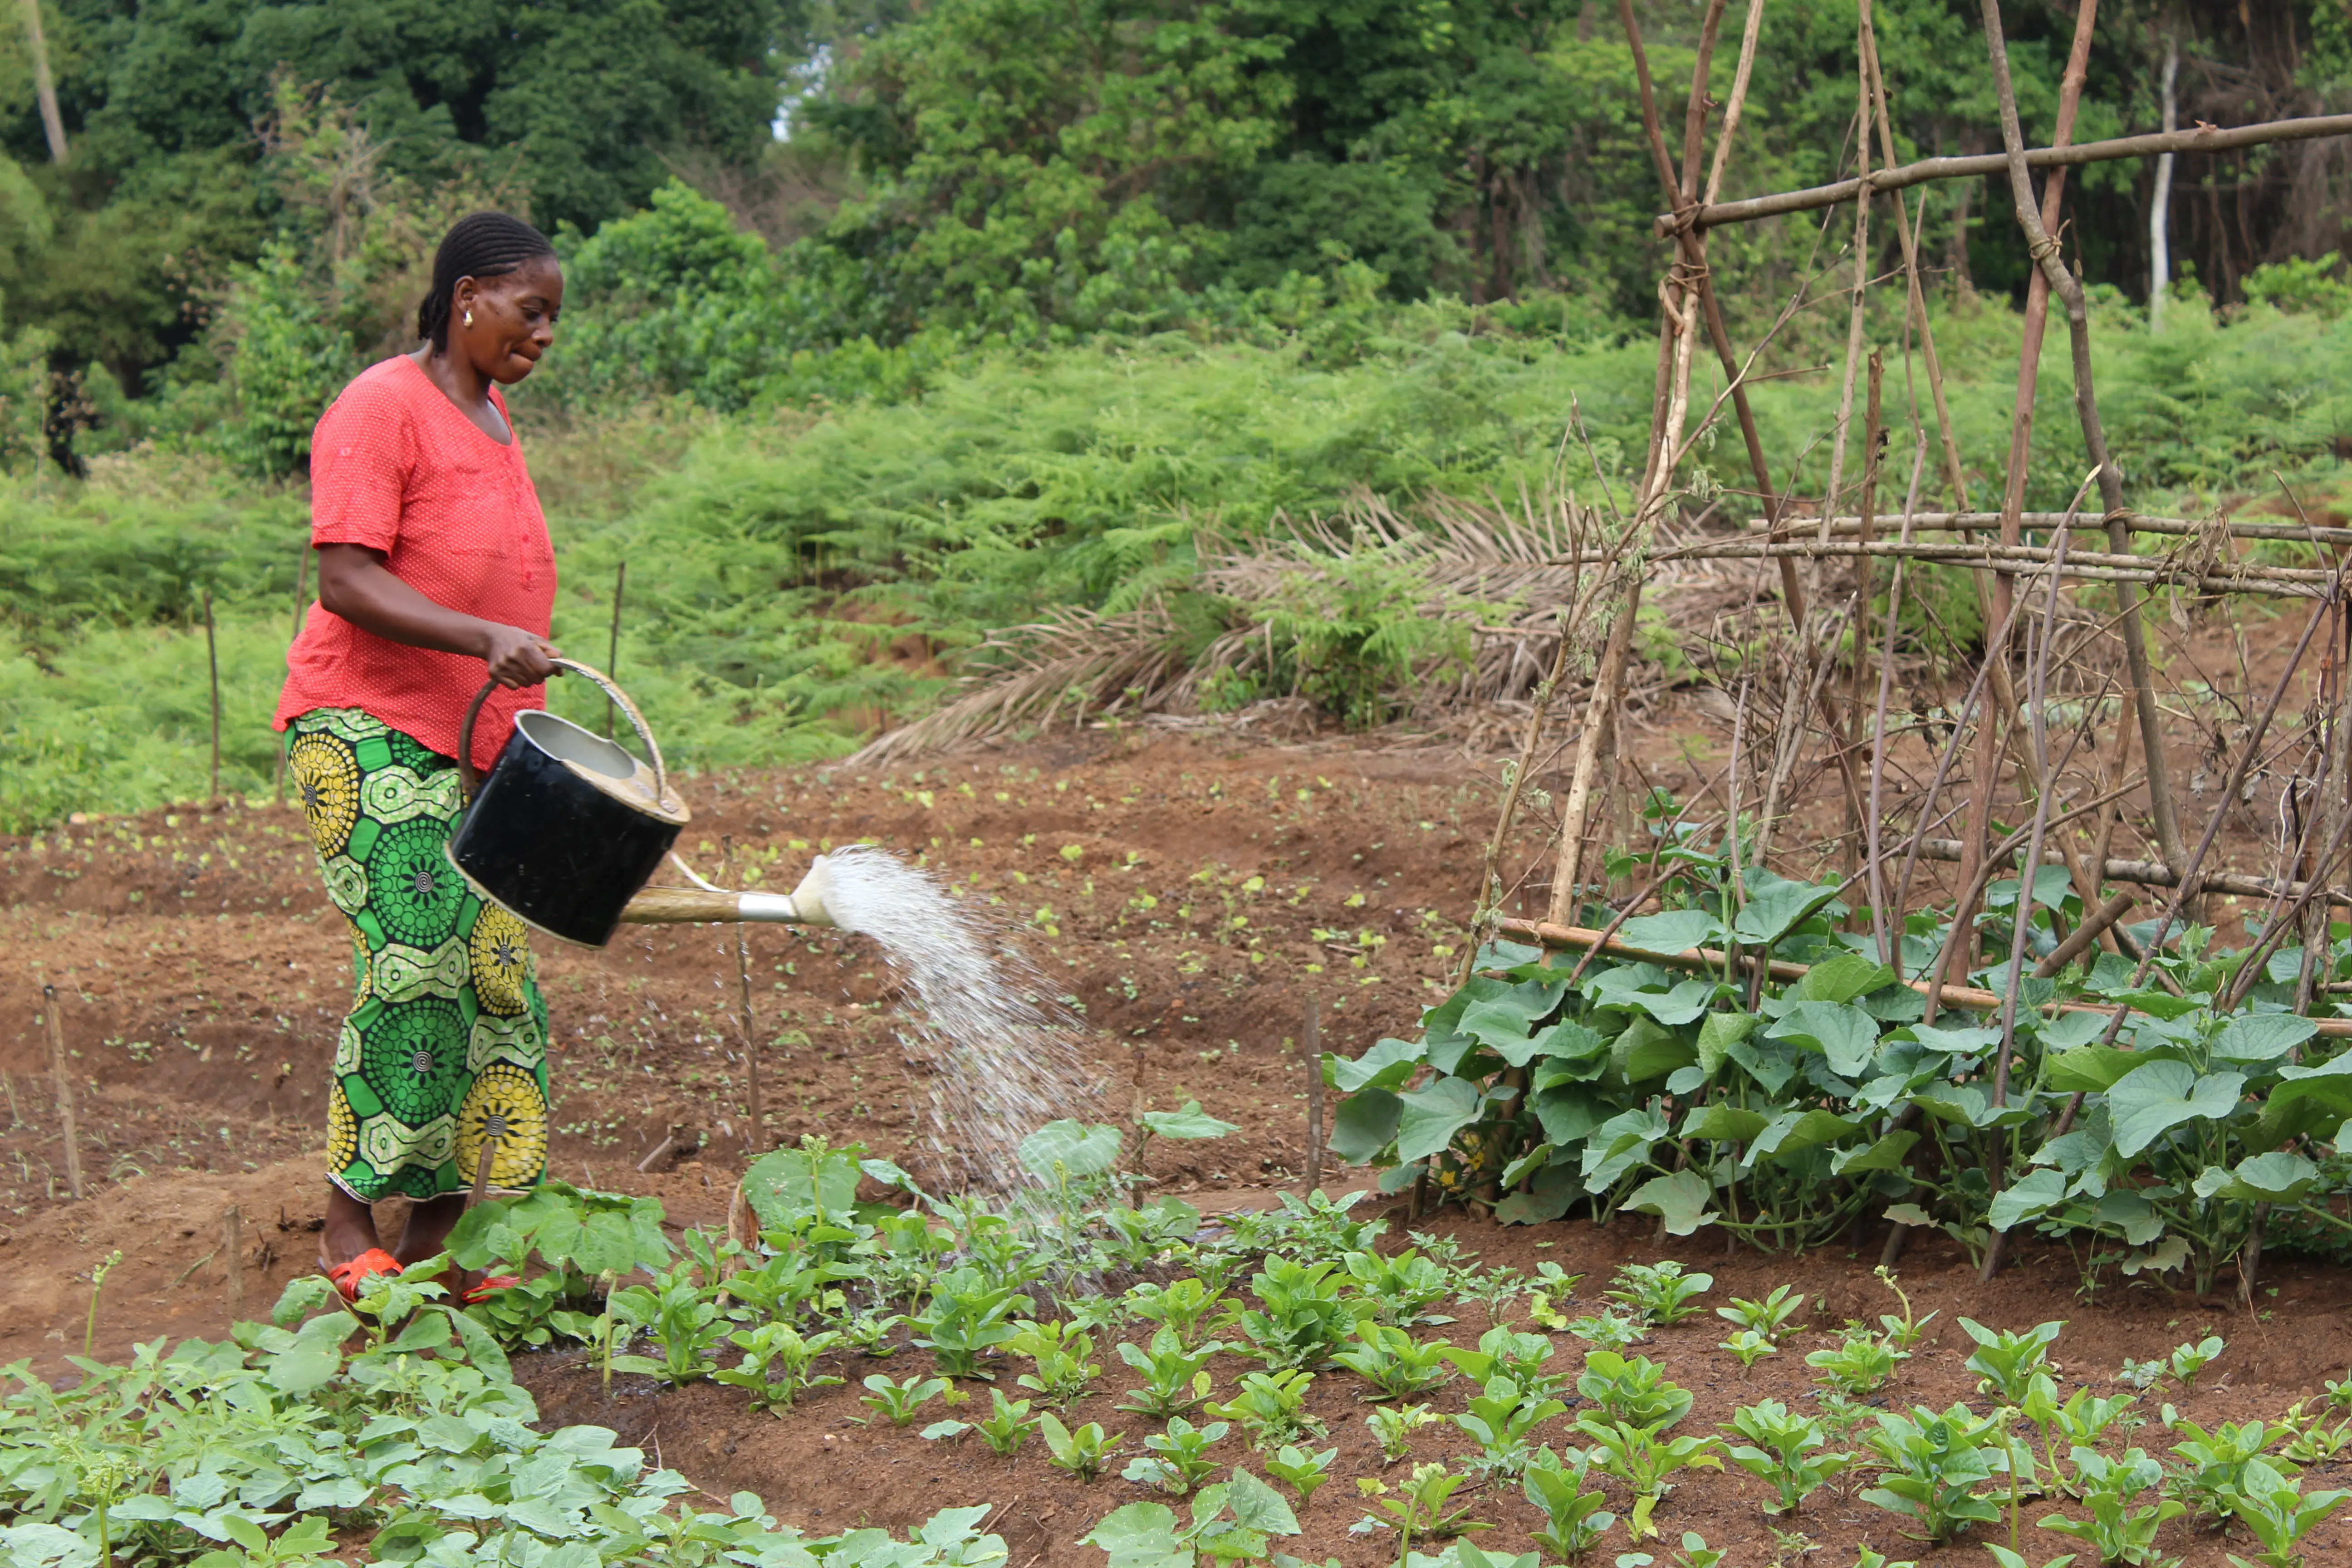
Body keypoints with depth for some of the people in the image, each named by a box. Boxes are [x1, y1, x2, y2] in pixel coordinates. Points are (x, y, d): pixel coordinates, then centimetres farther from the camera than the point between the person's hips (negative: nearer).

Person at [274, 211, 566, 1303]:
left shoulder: (491, 418, 18)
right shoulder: (382, 408, -9)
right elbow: (348, 580, -18)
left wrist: (526, 740, 25)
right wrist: (485, 639, -29)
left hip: (473, 744, 8)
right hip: (372, 734, -8)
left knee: (495, 977, 1)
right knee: (413, 965, -16)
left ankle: (435, 1240, 6)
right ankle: (349, 1233, -5)